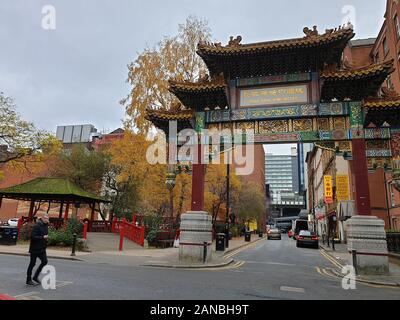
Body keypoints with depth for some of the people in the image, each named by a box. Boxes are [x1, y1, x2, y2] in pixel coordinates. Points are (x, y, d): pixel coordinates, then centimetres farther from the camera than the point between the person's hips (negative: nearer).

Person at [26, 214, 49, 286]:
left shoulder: (46, 226, 10)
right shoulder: (37, 226, -16)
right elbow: (33, 237, -23)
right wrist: (43, 237, -25)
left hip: (42, 249, 7)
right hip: (35, 249, -7)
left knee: (44, 261, 2)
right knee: (32, 263, 4)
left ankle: (35, 277, 18)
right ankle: (28, 280, 17)